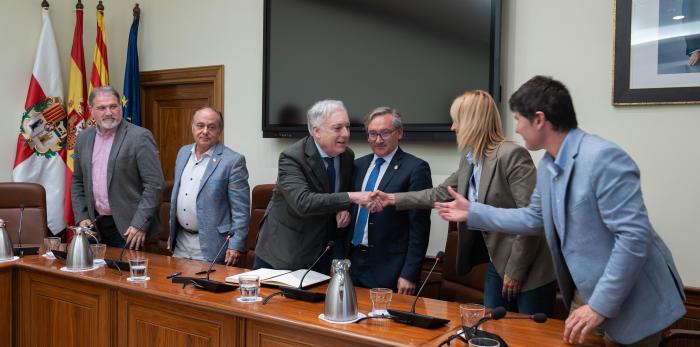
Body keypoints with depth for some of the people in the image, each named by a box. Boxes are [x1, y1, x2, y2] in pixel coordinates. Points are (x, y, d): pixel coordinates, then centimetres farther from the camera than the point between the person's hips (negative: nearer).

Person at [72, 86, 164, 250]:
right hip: (95, 225, 5)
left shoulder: (139, 137, -11)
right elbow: (77, 181, 17)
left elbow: (154, 185, -14)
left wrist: (140, 225, -17)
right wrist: (82, 217, 7)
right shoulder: (83, 138, 8)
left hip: (129, 228, -5)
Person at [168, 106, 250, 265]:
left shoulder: (233, 160, -13)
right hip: (180, 242, 6)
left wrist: (236, 246, -16)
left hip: (209, 245, -6)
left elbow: (241, 209, -13)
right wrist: (171, 233, 17)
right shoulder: (183, 153, 8)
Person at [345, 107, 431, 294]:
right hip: (352, 262, 5)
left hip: (388, 270, -5)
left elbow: (419, 227, -11)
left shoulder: (416, 168, -9)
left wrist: (409, 274, -13)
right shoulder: (358, 165, 10)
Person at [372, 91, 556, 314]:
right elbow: (440, 194, 19)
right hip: (498, 264, 8)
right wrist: (393, 199, 19)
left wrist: (515, 270, -17)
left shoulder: (512, 155, -19)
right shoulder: (469, 158, 7)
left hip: (529, 270, -8)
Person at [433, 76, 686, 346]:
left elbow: (634, 236, -28)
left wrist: (600, 305, -25)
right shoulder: (548, 165, 4)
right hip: (586, 292, 8)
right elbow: (535, 218, 16)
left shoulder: (603, 157, -25)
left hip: (632, 302, -8)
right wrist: (472, 212, 14)